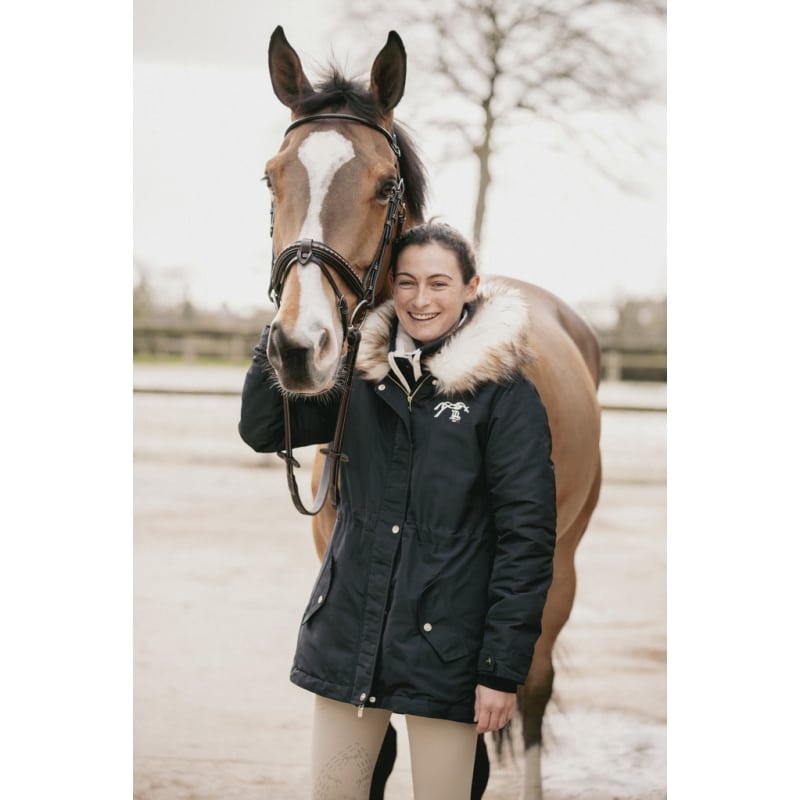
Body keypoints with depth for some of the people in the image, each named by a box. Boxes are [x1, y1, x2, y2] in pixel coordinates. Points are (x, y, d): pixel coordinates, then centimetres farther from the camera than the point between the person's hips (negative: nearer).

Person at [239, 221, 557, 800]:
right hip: (349, 636, 4)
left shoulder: (505, 393, -6)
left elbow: (528, 535, -9)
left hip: (444, 644, -4)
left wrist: (503, 668, -12)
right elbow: (261, 430, 5)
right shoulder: (361, 374, 9)